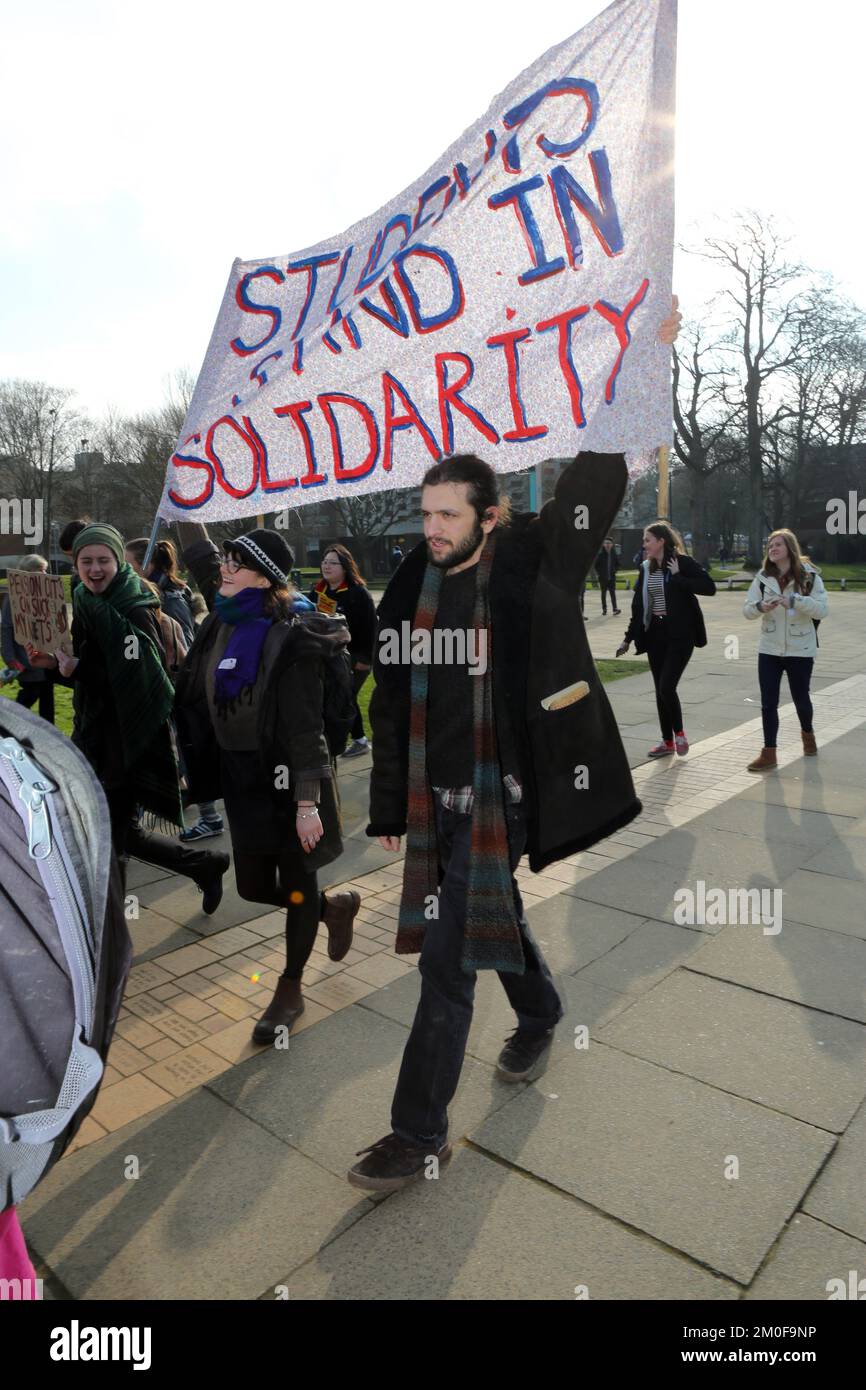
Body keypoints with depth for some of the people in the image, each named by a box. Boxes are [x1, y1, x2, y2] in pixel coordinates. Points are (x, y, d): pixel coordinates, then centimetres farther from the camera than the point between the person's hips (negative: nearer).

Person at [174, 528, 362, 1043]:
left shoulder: (290, 635, -17)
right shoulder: (221, 625, 5)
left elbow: (305, 725, -19)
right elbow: (203, 703, 13)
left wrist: (308, 801, -21)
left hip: (288, 773, -7)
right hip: (241, 774, 8)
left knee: (296, 883, 9)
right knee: (254, 887, 15)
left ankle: (291, 990, 29)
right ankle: (337, 906, 43)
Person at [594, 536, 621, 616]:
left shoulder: (614, 554, -1)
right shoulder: (600, 554, -8)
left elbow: (617, 564, 11)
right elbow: (596, 565, -2)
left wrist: (614, 571, -2)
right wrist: (599, 573, -7)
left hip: (612, 577, 1)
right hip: (603, 577, -1)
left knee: (613, 593, -5)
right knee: (603, 593, 10)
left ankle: (615, 610, -7)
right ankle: (604, 610, 18)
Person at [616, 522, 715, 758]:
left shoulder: (683, 562, -8)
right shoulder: (646, 568, 9)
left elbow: (709, 587, -19)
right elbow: (638, 606, 13)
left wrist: (678, 578, -19)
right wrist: (629, 638, 11)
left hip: (679, 634, -6)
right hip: (655, 633, 6)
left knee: (667, 686, -12)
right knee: (660, 690, 9)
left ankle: (679, 732, 12)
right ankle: (667, 741, 21)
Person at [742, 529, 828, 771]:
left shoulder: (809, 576, -7)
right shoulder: (763, 577, 1)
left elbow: (822, 609, -15)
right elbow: (747, 609, -3)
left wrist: (793, 601, -28)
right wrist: (761, 606, -25)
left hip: (800, 650, -2)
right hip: (769, 650, 2)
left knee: (801, 698, 14)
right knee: (768, 702, -1)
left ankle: (807, 733, 44)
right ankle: (769, 752, 6)